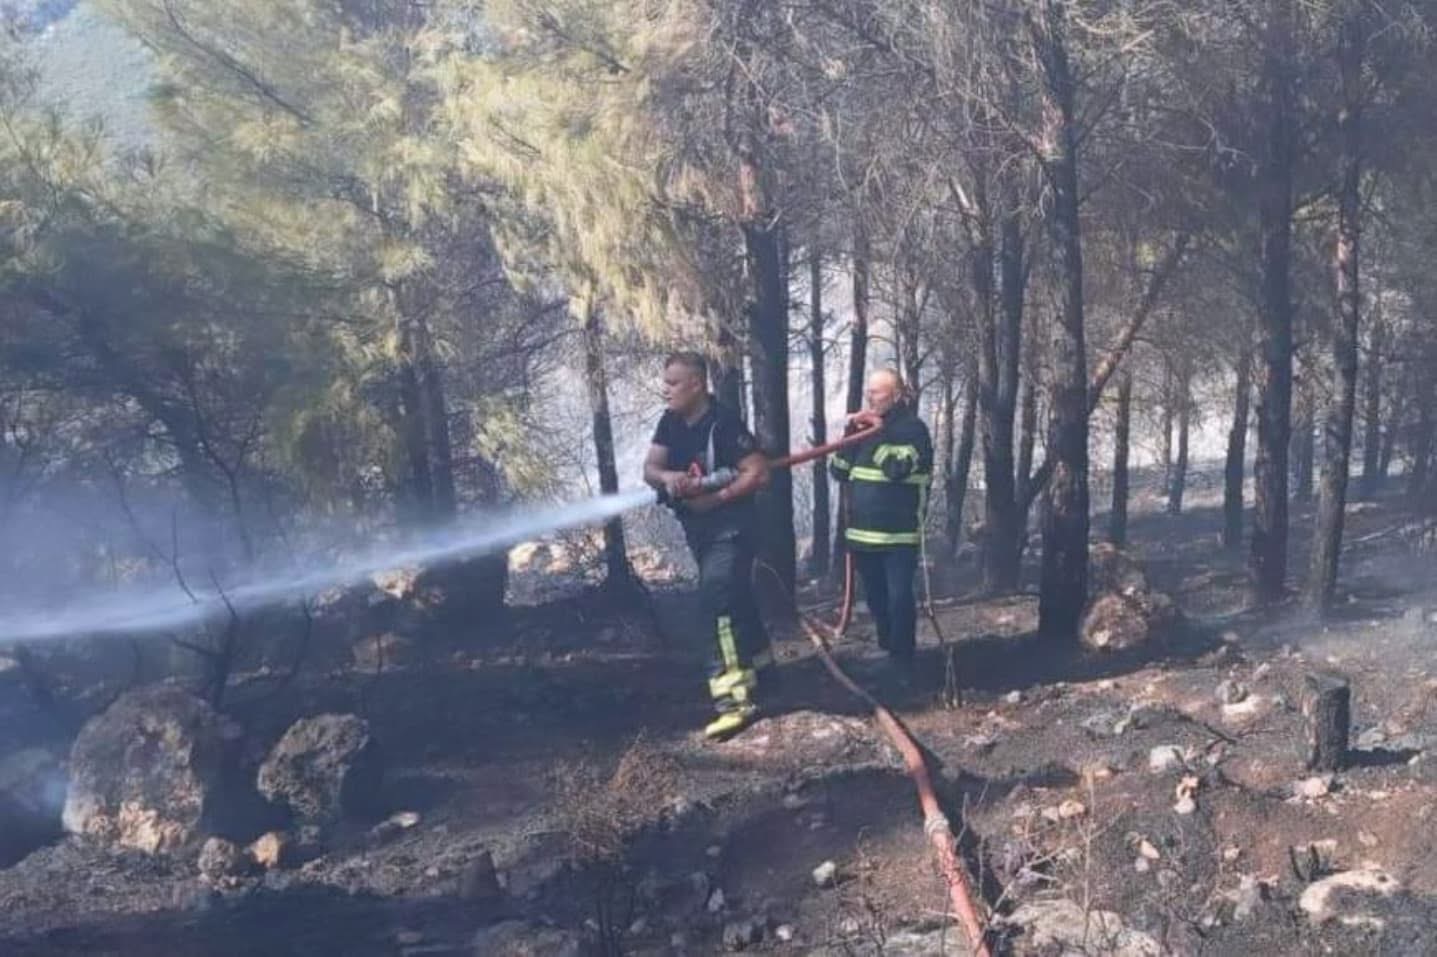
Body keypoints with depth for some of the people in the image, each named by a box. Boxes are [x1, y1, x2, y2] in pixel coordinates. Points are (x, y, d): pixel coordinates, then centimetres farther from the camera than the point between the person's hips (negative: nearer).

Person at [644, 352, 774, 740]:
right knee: (735, 597, 21)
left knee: (718, 601, -21)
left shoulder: (724, 423, -18)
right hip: (698, 529, 8)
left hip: (730, 527, -8)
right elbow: (649, 468, -2)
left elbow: (759, 473, -19)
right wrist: (667, 477, -25)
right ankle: (758, 668, 39)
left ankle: (735, 697, -25)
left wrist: (716, 497, -26)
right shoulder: (670, 423, 5)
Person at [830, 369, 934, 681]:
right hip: (862, 533, 6)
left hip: (899, 534, -6)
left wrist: (876, 434, -16)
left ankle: (903, 664, 0)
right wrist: (850, 434, -2)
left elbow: (897, 468, -21)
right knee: (876, 601, 14)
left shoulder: (913, 428, -6)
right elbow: (839, 471, 10)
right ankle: (886, 655, 29)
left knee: (899, 600, -9)